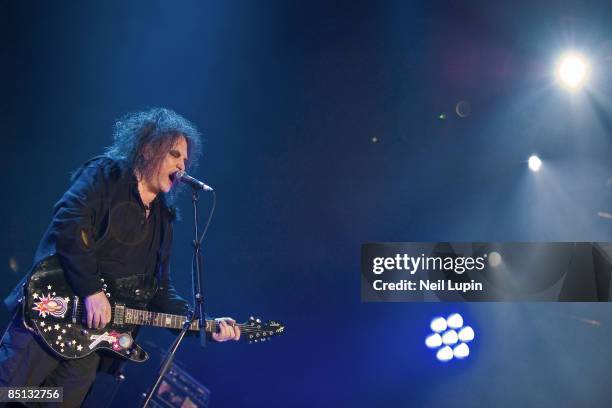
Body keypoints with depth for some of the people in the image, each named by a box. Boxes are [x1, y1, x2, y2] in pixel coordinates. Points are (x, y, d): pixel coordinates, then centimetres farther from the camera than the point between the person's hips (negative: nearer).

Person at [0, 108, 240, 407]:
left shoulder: (163, 218, 20)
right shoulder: (106, 174, 0)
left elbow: (160, 289, 18)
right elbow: (68, 223, -16)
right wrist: (91, 290, -20)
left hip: (98, 330, 7)